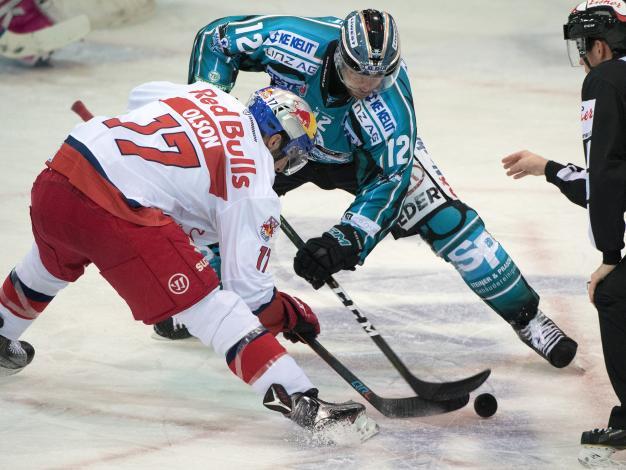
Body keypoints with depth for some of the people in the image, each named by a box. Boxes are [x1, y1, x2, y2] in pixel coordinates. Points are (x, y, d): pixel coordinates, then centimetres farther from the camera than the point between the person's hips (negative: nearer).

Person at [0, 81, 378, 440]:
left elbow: (140, 96, 38)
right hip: (116, 214, -8)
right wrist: (290, 315, 19)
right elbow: (248, 287, 1)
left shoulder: (209, 95, 18)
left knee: (54, 263, 39)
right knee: (213, 307, -4)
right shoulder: (253, 186, 1)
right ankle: (302, 402, -11)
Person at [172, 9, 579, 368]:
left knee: (446, 218, -15)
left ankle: (525, 316, -2)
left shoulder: (391, 102, -38)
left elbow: (392, 179, -35)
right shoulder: (294, 41, -37)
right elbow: (216, 38, -21)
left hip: (367, 155, -2)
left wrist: (347, 239, -45)